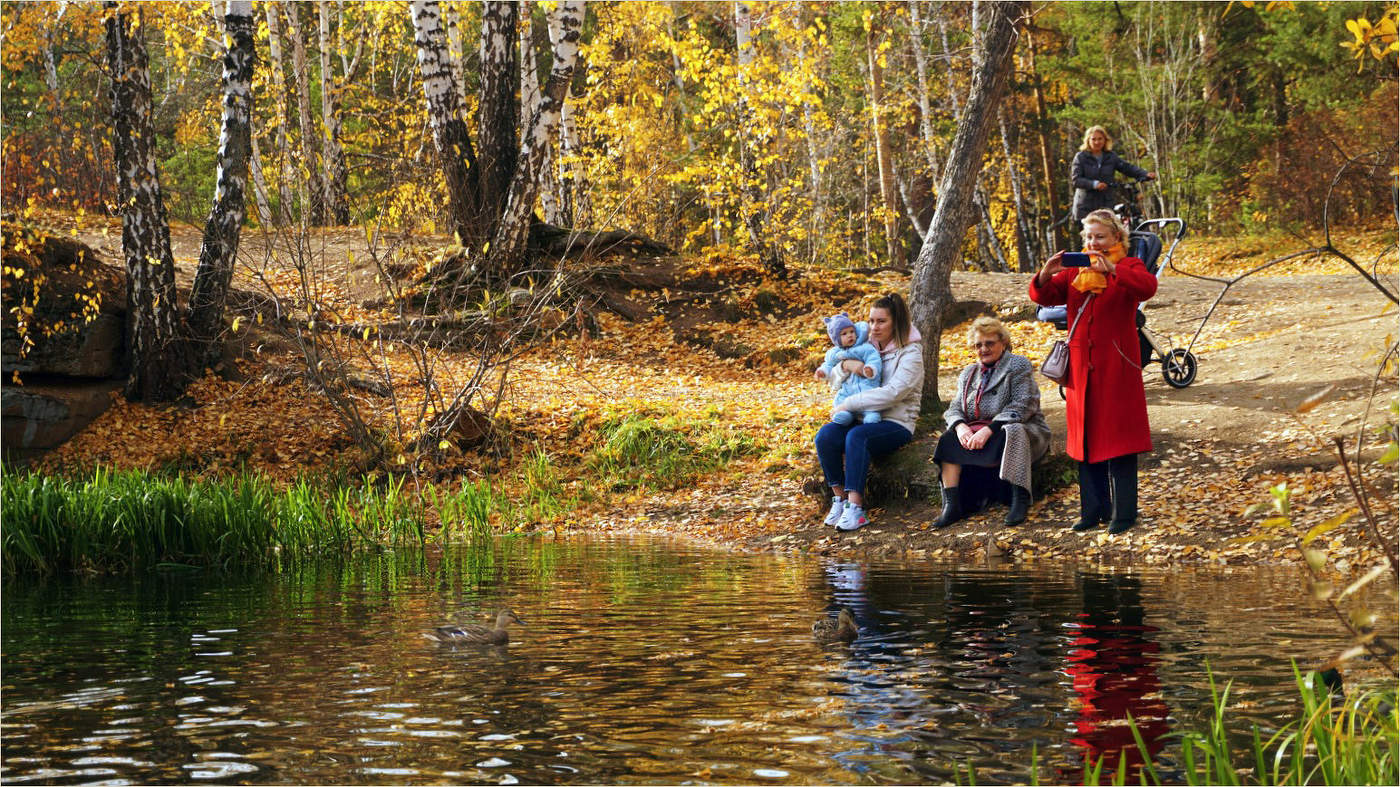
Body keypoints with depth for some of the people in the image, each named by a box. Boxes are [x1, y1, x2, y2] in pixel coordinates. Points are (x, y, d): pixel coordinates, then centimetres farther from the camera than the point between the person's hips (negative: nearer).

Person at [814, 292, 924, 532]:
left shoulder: (910, 353, -6)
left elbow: (892, 393, -20)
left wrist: (848, 404, -21)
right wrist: (846, 365, -8)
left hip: (896, 423, -6)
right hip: (865, 420, 6)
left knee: (857, 436, -36)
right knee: (825, 436, -23)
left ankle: (855, 508, -37)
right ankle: (840, 498, -15)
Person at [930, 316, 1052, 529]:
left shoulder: (1018, 365, 0)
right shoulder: (969, 374, 20)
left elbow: (1022, 407, -14)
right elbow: (955, 408, 11)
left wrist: (988, 430, -25)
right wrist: (960, 426, -15)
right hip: (976, 433, 5)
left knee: (1013, 431, -38)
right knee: (950, 438, -21)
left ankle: (1020, 501, -42)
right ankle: (952, 504, -30)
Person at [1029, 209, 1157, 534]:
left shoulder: (1128, 266, 1)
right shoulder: (1075, 271, 14)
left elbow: (1148, 286, -21)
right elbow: (1043, 296, 5)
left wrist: (1110, 269, -34)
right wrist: (1046, 275, -16)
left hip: (1116, 365, -5)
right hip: (1082, 366, 5)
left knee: (1118, 437, -5)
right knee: (1087, 438, 7)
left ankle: (1124, 512, -1)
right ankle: (1093, 510, 13)